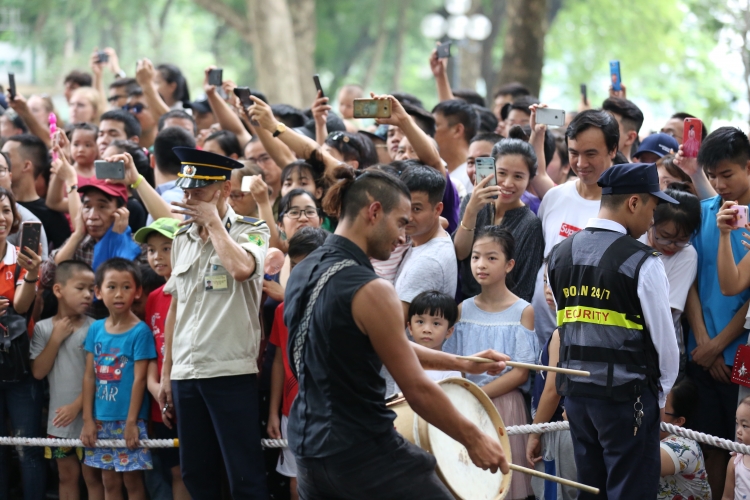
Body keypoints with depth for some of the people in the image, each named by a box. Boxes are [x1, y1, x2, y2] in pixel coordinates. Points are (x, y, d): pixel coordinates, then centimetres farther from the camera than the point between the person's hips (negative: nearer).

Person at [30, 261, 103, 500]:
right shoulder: (43, 328, 0)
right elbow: (38, 372, -4)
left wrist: (77, 406, -15)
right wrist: (56, 339, -12)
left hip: (87, 417, -3)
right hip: (59, 418, 3)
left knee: (92, 476, 2)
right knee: (67, 475, 13)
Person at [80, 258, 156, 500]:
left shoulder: (140, 331, -9)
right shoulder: (96, 329, 5)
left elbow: (139, 379, -11)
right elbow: (89, 376, 6)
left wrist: (131, 422, -14)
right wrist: (88, 420, 1)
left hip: (128, 419, -5)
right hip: (102, 420, 5)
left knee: (132, 480, 0)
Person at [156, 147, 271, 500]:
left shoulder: (251, 231, -3)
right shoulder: (183, 240, 15)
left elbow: (241, 268, -26)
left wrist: (212, 220, -13)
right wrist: (166, 372, 16)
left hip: (230, 372, -6)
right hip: (186, 374, 6)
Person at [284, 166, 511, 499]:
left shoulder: (303, 273, 8)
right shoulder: (370, 291, -19)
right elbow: (418, 389, -15)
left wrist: (463, 364, 20)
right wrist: (474, 440, -3)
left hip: (307, 448, 8)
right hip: (362, 455, -8)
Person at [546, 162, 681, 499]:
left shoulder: (560, 254, 6)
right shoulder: (642, 263, -13)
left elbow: (565, 329, 10)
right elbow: (664, 340, -9)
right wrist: (661, 393, 6)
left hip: (574, 390, 6)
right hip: (627, 394, -6)